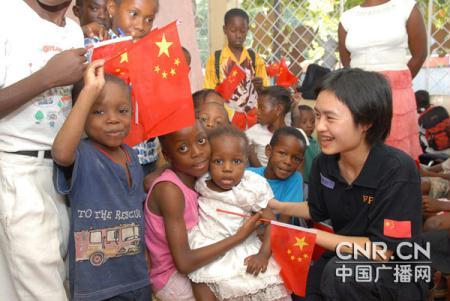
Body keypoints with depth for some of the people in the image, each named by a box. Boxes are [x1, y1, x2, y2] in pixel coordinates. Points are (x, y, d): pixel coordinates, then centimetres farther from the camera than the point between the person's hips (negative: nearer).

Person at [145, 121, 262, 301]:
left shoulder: (197, 178, -5)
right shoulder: (169, 190, -27)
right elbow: (184, 263, -28)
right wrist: (239, 236, -24)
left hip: (193, 267, 7)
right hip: (173, 277, -6)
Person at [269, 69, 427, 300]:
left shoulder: (398, 171, -25)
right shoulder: (324, 163, -7)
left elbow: (381, 251, -24)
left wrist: (313, 235, -22)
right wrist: (278, 206, 0)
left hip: (398, 274, -5)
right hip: (346, 259, 6)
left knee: (340, 271, -32)